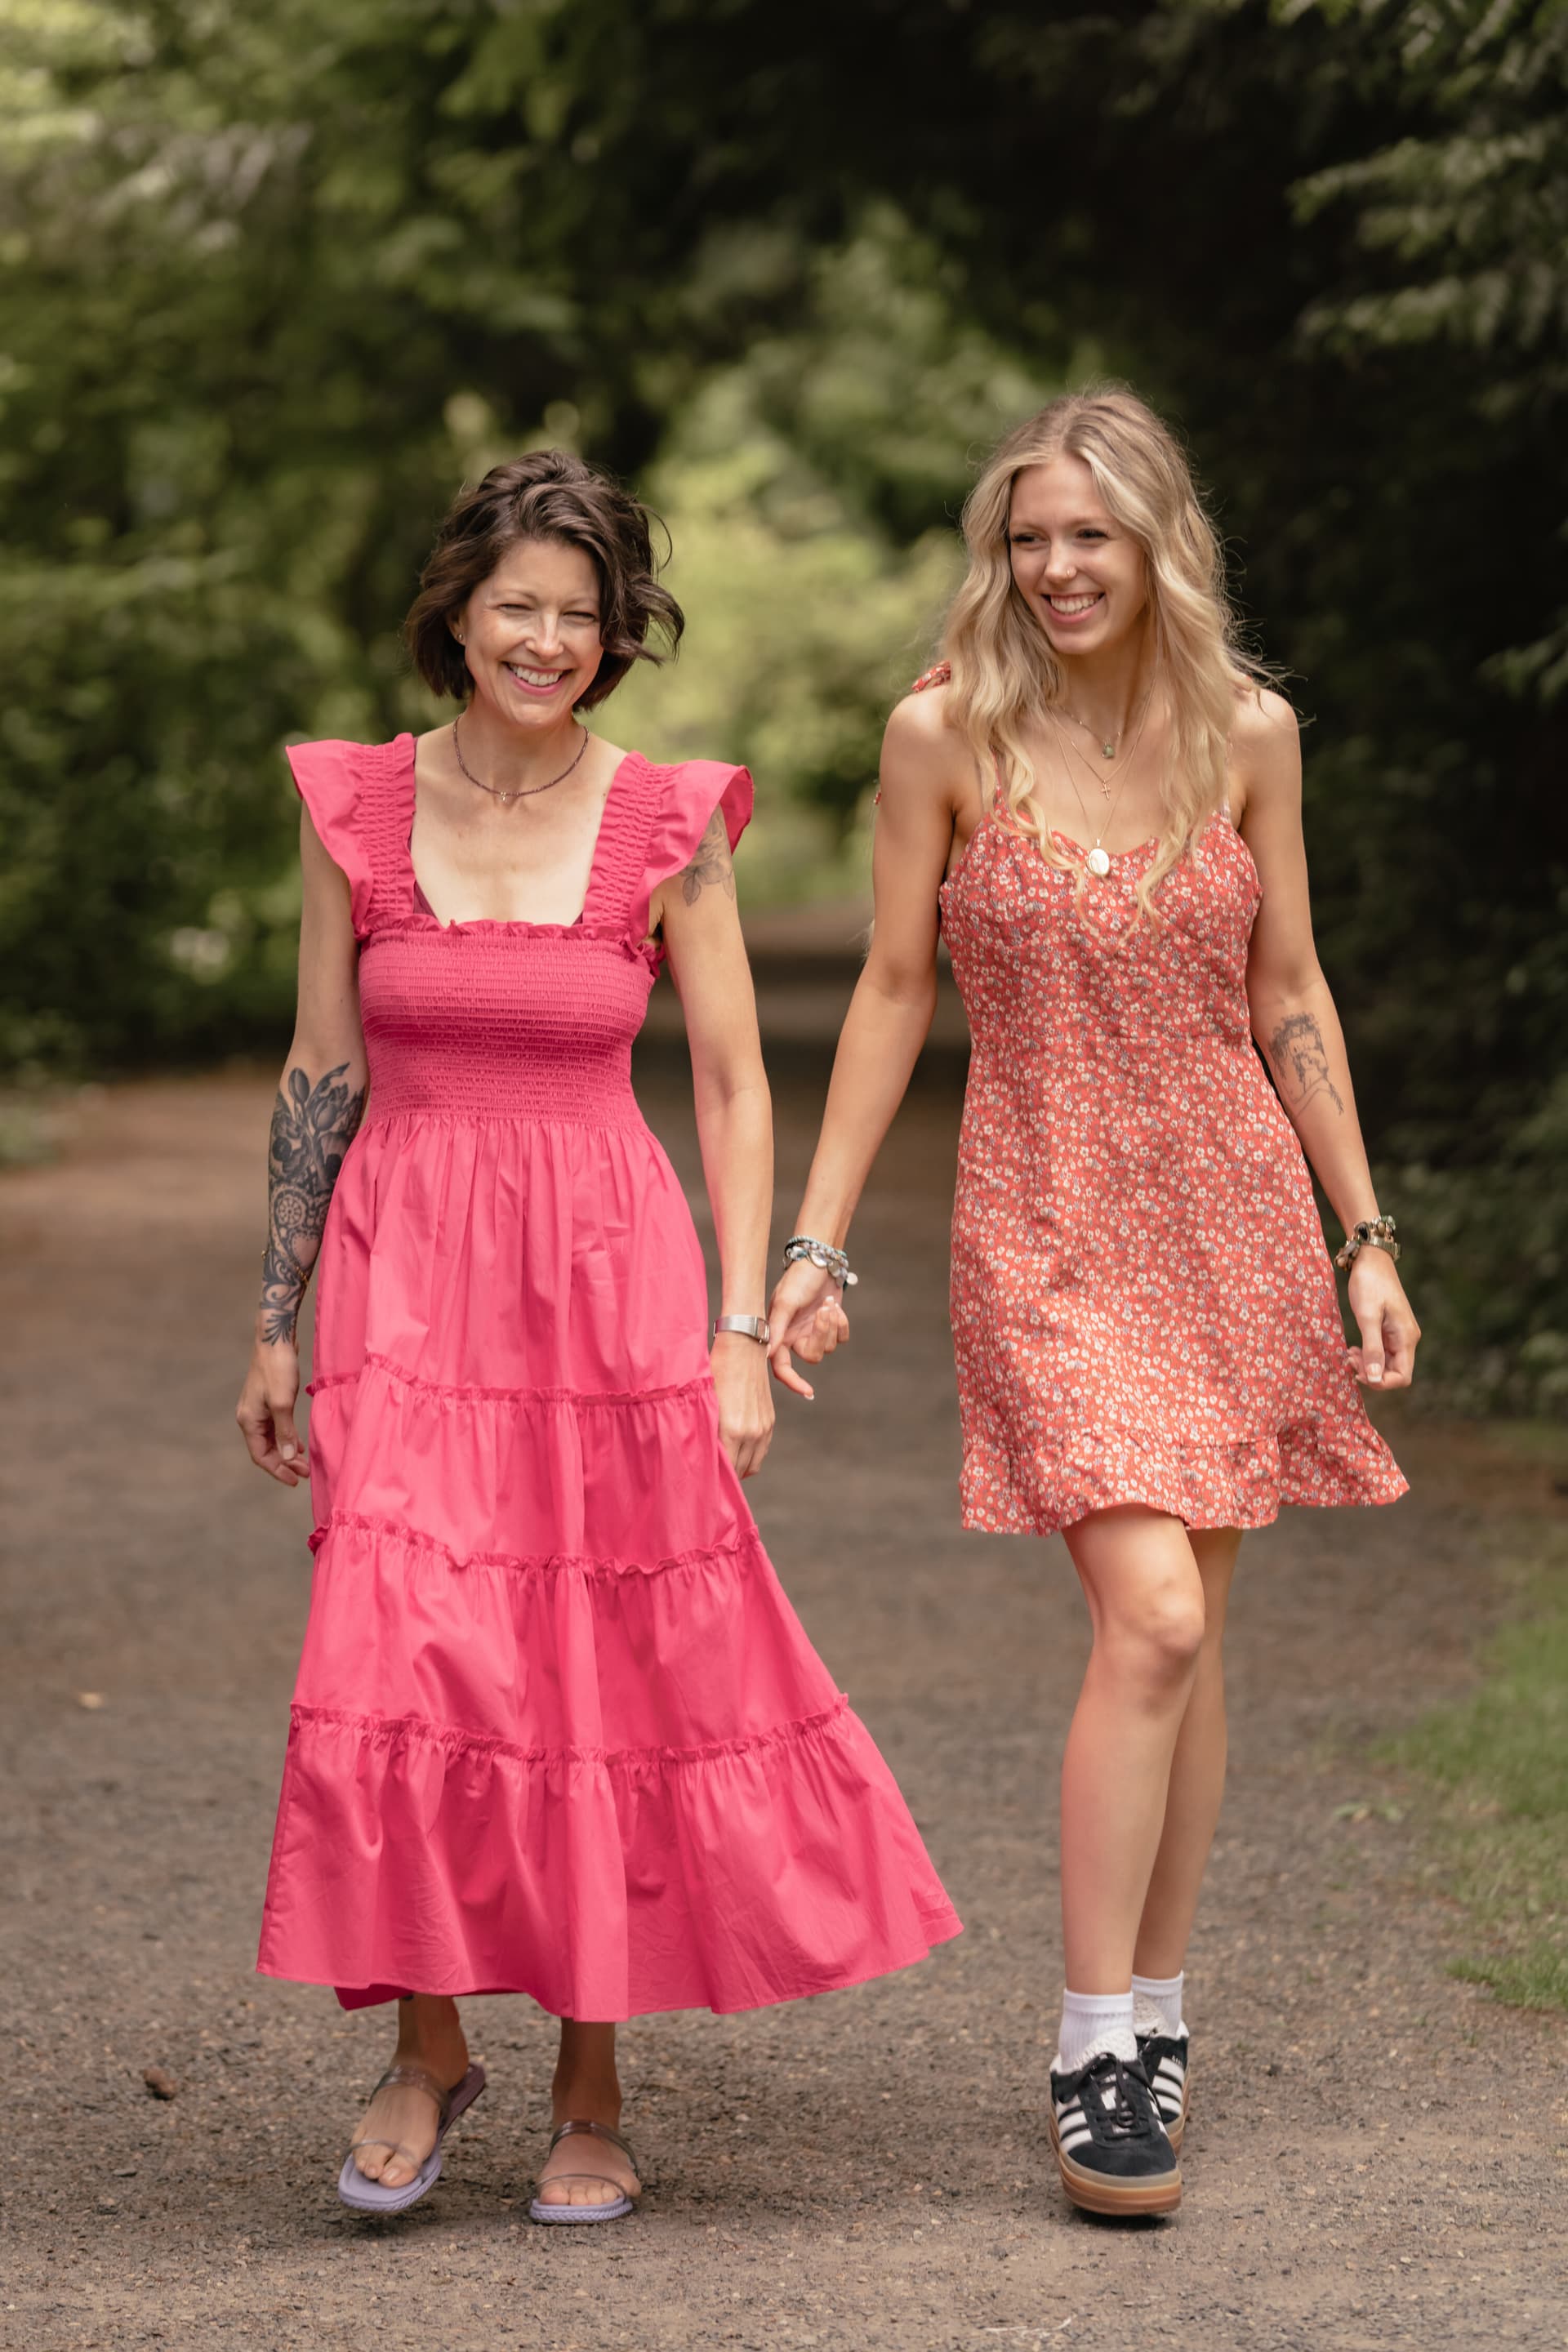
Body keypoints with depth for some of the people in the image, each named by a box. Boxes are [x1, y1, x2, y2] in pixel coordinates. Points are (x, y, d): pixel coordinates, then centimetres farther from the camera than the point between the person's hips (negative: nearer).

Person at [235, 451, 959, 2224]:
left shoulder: (670, 826, 0)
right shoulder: (353, 807, 3)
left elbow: (733, 1089, 4)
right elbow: (322, 1073, 8)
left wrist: (742, 1331, -3)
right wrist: (275, 1322, 7)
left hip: (608, 1275, 0)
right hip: (406, 1278, 0)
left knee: (614, 1681, 2)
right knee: (399, 1663, -9)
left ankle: (593, 2086, 15)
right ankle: (426, 2046, 11)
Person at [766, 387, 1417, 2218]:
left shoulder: (1246, 737, 3)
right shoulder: (945, 737, -4)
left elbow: (1287, 997, 10)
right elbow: (893, 993, 2)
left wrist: (1364, 1235, 8)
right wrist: (815, 1246, 0)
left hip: (1231, 1209, 3)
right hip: (1047, 1223, -3)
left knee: (1186, 1635, 7)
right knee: (1149, 1620, -16)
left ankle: (1155, 2010, 21)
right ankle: (1094, 2054, -7)